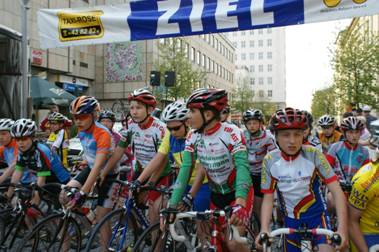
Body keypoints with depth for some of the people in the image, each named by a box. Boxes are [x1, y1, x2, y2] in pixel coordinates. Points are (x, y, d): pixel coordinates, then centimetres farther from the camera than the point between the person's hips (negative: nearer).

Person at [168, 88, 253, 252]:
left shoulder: (231, 133, -23)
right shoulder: (193, 137, -9)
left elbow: (242, 167, -34)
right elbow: (185, 170, -13)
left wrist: (240, 204, -49)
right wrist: (172, 205, -23)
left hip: (238, 192, -5)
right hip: (216, 194, 5)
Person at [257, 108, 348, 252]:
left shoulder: (314, 155, -19)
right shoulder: (269, 160, -13)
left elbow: (337, 192, -20)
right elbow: (268, 198, -9)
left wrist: (342, 229, -31)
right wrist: (264, 229, -23)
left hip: (316, 214, -2)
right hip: (290, 218, 2)